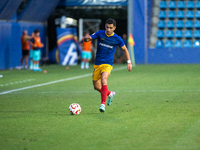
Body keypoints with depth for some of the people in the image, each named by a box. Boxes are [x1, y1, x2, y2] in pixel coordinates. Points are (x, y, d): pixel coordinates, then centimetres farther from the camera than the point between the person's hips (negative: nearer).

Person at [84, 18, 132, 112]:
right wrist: (87, 38, -27)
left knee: (103, 79, -31)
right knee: (96, 87, 7)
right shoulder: (100, 34, 1)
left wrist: (129, 62, 9)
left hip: (108, 64, -4)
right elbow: (87, 39, -2)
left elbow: (124, 49, 12)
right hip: (97, 64, 4)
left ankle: (103, 103, -31)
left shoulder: (117, 39, -3)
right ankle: (110, 94, 37)